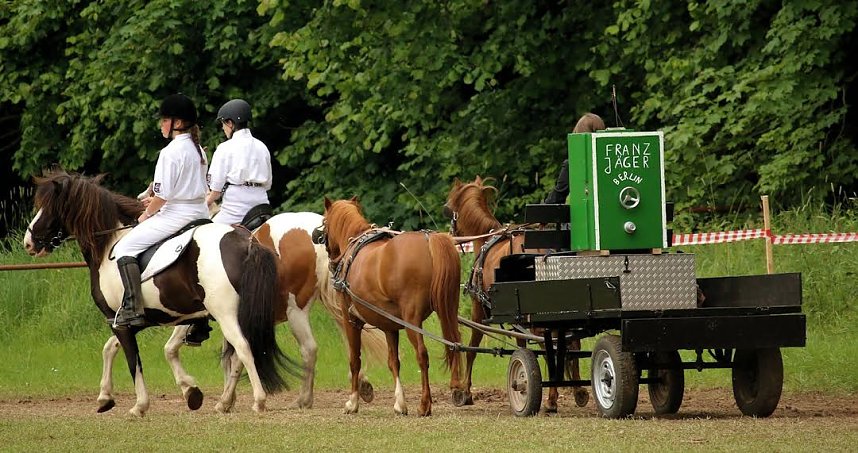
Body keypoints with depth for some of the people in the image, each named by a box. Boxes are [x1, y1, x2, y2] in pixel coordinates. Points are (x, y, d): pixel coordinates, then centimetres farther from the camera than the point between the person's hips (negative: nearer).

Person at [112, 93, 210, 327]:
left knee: (125, 247, -6)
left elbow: (162, 195, -18)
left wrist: (146, 215, 0)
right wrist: (155, 201, 17)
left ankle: (132, 308, -18)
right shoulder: (197, 149, 11)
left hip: (176, 215, -9)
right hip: (199, 212, 9)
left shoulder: (171, 152, -16)